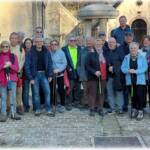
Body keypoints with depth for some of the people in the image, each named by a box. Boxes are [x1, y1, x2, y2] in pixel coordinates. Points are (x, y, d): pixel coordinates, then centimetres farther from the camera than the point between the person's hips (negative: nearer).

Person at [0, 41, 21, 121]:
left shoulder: (13, 56, 8)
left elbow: (17, 68, 0)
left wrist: (10, 65, -16)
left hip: (12, 80, 1)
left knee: (13, 97, 2)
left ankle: (13, 113, 10)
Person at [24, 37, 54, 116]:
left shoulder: (46, 52, 2)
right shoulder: (30, 53, -6)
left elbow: (50, 63, 7)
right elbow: (27, 65, -7)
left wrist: (50, 75, 0)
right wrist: (30, 78, -11)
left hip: (44, 74, 2)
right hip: (35, 75, -2)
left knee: (47, 91, -3)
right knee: (36, 93, 5)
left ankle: (48, 110, 6)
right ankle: (37, 110, 16)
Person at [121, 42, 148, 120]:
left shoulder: (142, 57, -2)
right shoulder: (126, 57, 6)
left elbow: (145, 67, -9)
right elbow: (123, 68, 2)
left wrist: (135, 71, -20)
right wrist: (128, 71, -19)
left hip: (140, 80, -3)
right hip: (130, 80, 3)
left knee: (140, 95, -7)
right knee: (133, 96, 10)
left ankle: (140, 111, 4)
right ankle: (134, 110, 24)